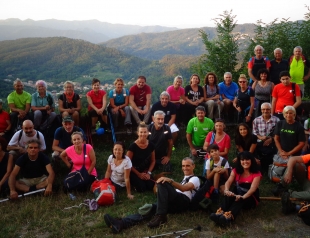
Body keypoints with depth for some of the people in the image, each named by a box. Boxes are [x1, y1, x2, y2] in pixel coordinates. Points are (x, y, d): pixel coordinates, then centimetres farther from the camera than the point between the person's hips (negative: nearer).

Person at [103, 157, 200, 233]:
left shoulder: (195, 179, 10)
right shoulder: (184, 178, 37)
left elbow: (183, 188, -13)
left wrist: (170, 180, -28)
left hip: (183, 202, -7)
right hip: (174, 203, 7)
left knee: (163, 183, -28)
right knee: (151, 208, -21)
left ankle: (161, 216, -34)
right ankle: (120, 224, -42)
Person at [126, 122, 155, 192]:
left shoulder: (151, 145, -5)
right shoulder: (133, 146, -18)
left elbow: (153, 161, 8)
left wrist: (148, 173, -6)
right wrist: (139, 174, -11)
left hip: (145, 171, 4)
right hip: (134, 172, -4)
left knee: (151, 186, -19)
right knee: (141, 188, -24)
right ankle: (133, 182, 7)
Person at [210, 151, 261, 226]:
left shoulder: (256, 174, -11)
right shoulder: (236, 171, 1)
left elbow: (253, 188, -27)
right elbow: (228, 182, -15)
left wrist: (242, 197, -46)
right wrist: (226, 190, -40)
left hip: (251, 198, -3)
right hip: (238, 194, 4)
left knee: (240, 199, -37)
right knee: (229, 195, -31)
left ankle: (229, 217, -62)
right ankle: (220, 213, -54)